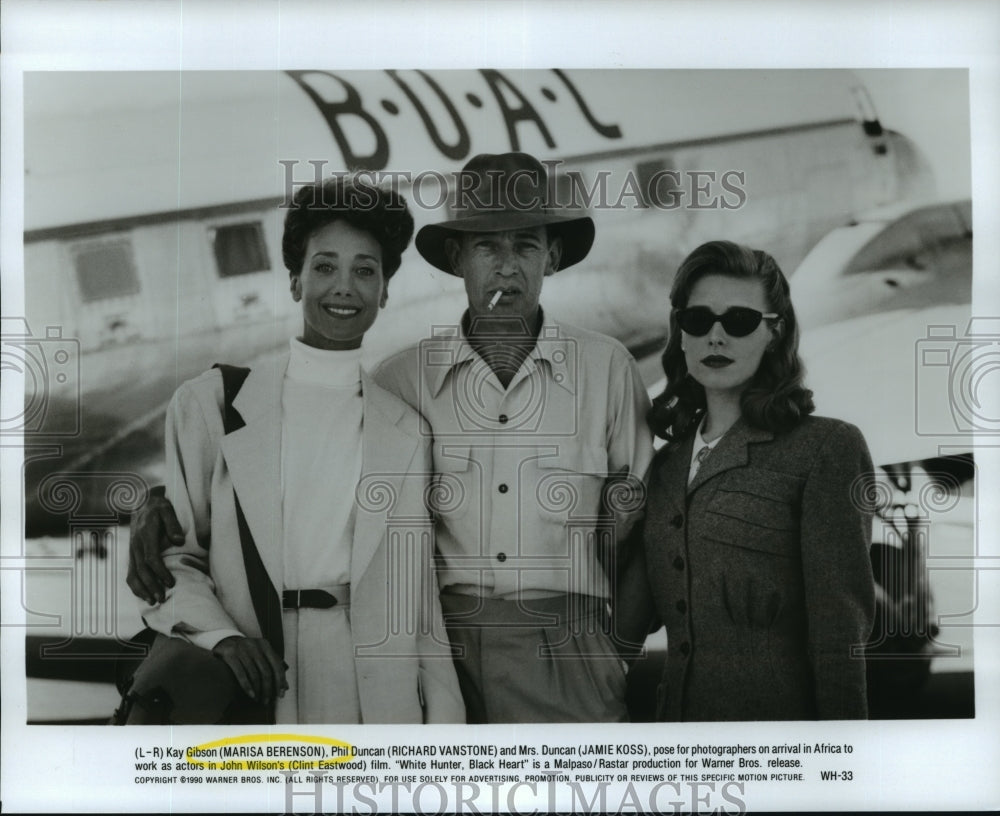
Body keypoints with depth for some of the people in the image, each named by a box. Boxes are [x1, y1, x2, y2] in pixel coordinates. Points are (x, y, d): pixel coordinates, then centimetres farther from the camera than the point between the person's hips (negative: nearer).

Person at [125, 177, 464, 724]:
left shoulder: (408, 433, 10)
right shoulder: (209, 405, 7)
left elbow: (420, 602, 9)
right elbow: (170, 554, 7)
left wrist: (444, 723, 2)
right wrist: (218, 632, -11)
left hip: (375, 691, 0)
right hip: (246, 693, 1)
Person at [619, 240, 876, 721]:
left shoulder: (827, 448, -6)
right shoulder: (668, 464, 12)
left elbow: (841, 627, -11)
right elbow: (630, 614, 7)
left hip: (778, 715, -5)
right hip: (676, 709, 6)